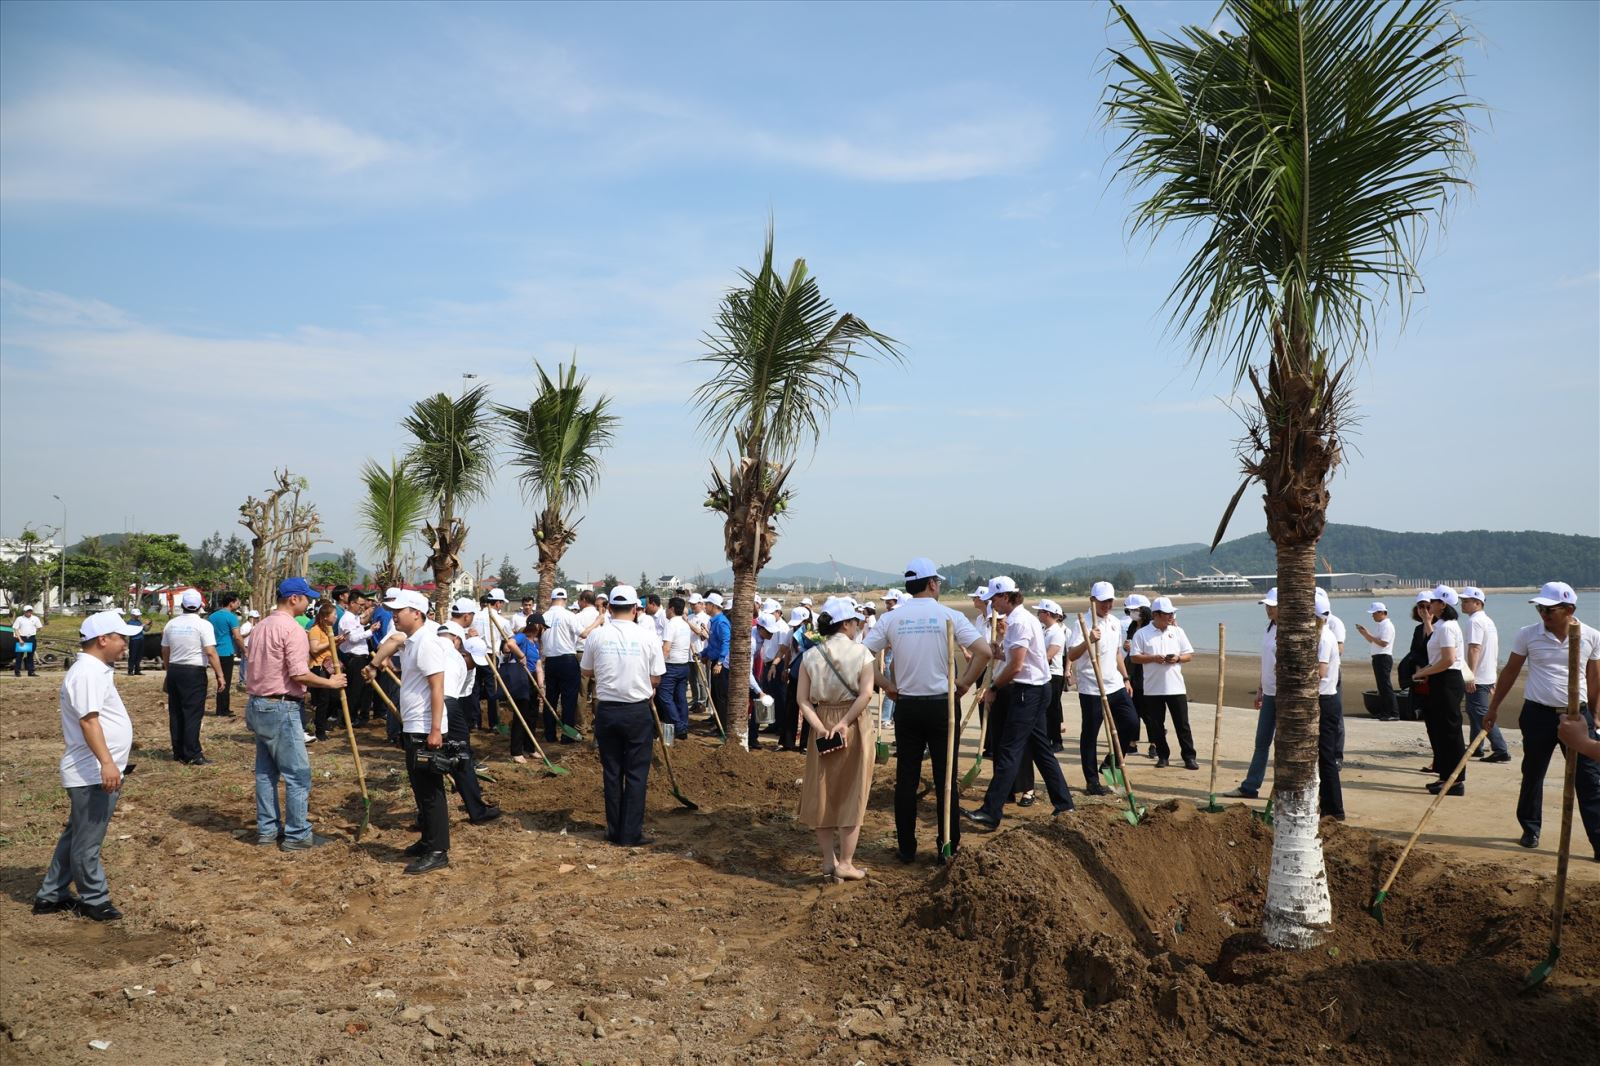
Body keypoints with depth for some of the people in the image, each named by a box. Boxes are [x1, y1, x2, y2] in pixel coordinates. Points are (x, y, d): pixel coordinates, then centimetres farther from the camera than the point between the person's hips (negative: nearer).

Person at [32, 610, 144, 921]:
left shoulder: (97, 669, 14)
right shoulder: (87, 672, -19)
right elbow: (88, 720, -28)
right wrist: (106, 762, -33)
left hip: (98, 773, 11)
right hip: (92, 775, -11)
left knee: (76, 836, 19)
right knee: (87, 841, 3)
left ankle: (51, 895, 29)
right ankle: (94, 900, 13)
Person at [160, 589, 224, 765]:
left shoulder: (171, 624, 9)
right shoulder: (203, 625, -10)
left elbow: (165, 652, 17)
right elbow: (210, 652, -17)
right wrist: (219, 674, -12)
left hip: (174, 671, 6)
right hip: (194, 672, -6)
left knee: (175, 713, 12)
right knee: (193, 714, -4)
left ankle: (179, 752, 17)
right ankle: (193, 755, -4)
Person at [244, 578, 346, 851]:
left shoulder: (259, 627, 13)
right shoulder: (292, 629, -16)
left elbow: (261, 667, 18)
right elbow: (299, 674, -22)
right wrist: (330, 682, -9)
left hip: (257, 705, 10)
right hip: (282, 710, -10)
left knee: (266, 772, 15)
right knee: (298, 774, -2)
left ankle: (267, 829, 22)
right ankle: (297, 835, 1)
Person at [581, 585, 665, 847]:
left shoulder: (596, 636, -4)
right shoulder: (648, 637, -9)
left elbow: (587, 673, 9)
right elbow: (656, 679, -3)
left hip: (606, 710, 2)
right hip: (638, 711, -2)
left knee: (611, 772, 13)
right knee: (636, 773, 6)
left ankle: (614, 831, 20)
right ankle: (631, 834, 8)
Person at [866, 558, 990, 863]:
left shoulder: (891, 618, 0)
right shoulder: (949, 616, -6)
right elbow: (983, 651, -15)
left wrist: (886, 685, 4)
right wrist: (964, 683, -4)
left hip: (906, 705, 2)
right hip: (941, 704, -2)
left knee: (906, 779, 9)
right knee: (945, 778, 7)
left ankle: (906, 847, 15)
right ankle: (947, 846, 13)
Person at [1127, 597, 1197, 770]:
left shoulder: (1178, 632, 6)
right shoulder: (1142, 634, -2)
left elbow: (1189, 655, 9)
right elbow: (1134, 657, -5)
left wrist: (1178, 658, -11)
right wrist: (1153, 658, -18)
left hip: (1176, 687, 1)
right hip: (1153, 689, -1)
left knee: (1182, 724, 1)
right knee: (1156, 725, 6)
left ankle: (1189, 757, 8)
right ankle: (1163, 756, 18)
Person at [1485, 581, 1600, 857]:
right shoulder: (1527, 634, -4)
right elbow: (1510, 672, 6)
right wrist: (1493, 707, 8)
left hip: (1577, 715, 0)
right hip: (1538, 714, 0)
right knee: (1532, 774, 10)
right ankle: (1530, 829, 25)